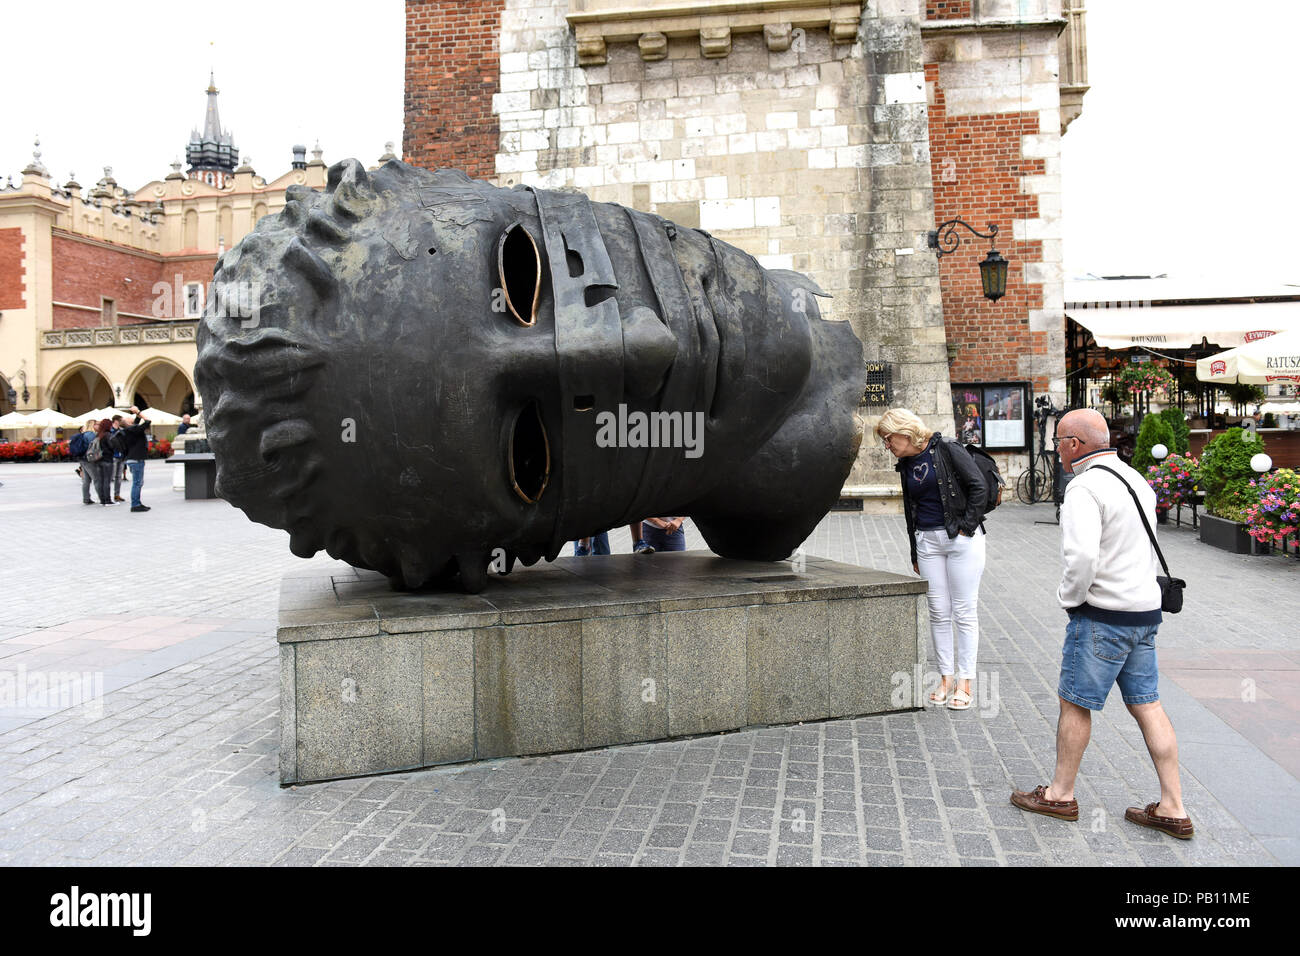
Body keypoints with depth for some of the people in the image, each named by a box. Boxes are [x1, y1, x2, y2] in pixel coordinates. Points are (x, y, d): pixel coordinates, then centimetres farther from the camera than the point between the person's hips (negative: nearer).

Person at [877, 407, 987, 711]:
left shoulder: (947, 451, -6)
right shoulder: (905, 466, 12)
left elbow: (978, 485, -10)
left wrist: (968, 525, -12)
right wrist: (915, 554, 19)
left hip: (961, 539, -6)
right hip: (928, 541, 6)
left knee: (964, 612, 0)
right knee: (939, 612, 6)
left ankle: (964, 682, 6)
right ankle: (946, 678, 15)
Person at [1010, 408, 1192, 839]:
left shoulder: (1085, 488, -17)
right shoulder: (1135, 480, 13)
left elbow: (1082, 557, -28)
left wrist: (1069, 597, -12)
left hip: (1103, 616, -9)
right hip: (1145, 610, 9)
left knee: (1075, 703, 5)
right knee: (1147, 706, 11)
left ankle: (1060, 794, 18)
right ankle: (1172, 809, 15)